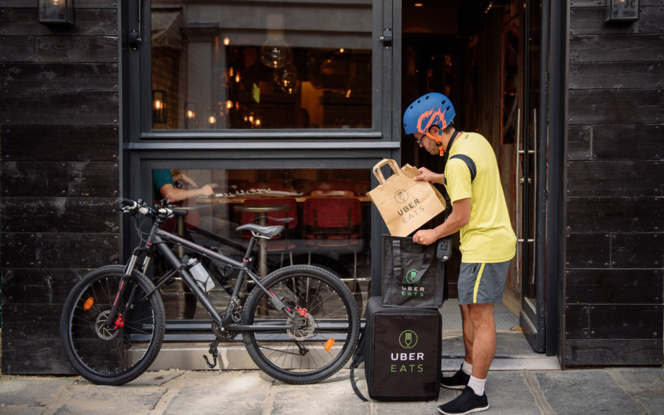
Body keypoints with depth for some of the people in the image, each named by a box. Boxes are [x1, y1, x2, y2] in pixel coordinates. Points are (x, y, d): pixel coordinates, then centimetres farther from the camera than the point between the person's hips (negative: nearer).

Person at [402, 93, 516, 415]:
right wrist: (437, 179, 18)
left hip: (484, 246, -10)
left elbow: (461, 216, -20)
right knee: (468, 309, 20)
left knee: (481, 318, -4)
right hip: (492, 240, 10)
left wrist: (433, 234, -5)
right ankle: (468, 372, 33)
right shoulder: (475, 140, 7)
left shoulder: (457, 162, -23)